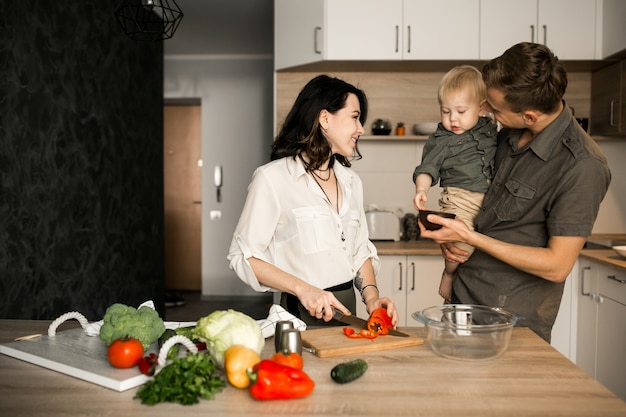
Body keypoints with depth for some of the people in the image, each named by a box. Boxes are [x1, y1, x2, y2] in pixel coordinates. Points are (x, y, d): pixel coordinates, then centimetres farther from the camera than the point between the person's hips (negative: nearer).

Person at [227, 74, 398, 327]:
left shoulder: (351, 181, 14)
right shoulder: (272, 178, -7)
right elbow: (243, 256, -7)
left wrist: (371, 296, 1)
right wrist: (302, 288, -17)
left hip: (347, 310, 5)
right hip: (301, 314, -5)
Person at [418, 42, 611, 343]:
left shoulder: (583, 166, -22)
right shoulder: (509, 136, 1)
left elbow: (557, 266, -20)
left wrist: (469, 236, -21)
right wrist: (450, 233, -3)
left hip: (513, 320, -7)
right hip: (464, 295, 7)